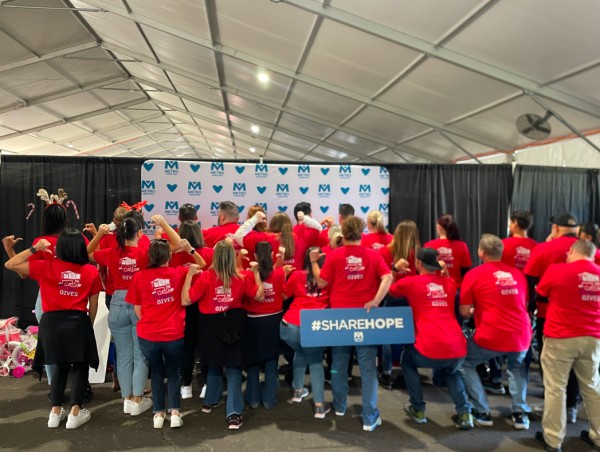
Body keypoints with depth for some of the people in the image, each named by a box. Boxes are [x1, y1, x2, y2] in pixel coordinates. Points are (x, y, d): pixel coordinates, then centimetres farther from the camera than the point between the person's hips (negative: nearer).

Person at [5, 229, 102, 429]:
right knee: (81, 367, 14)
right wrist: (89, 325, 16)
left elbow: (10, 264, 3)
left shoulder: (46, 267, -3)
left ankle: (55, 412, 25)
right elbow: (93, 305, 2)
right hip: (78, 322, -2)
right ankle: (75, 413, 14)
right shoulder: (91, 271, -2)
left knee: (60, 366, 21)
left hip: (52, 322, 2)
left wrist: (34, 248, 5)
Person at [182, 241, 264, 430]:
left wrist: (190, 275, -11)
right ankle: (234, 413, -3)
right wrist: (256, 273, 7)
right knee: (234, 368, 5)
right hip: (234, 326, 0)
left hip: (211, 326, 1)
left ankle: (210, 401, 40)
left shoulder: (205, 277, -16)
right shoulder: (241, 278, -9)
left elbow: (185, 301, -15)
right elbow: (259, 295, 3)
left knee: (214, 365, 23)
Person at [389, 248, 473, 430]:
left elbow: (388, 290, 22)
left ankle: (418, 410, 24)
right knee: (451, 371, 37)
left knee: (407, 360, 28)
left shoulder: (410, 282, 4)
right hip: (458, 350, 5)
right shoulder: (449, 283, 15)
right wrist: (444, 271, 32)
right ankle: (464, 413, 19)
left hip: (431, 351, -4)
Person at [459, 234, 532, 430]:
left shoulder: (474, 274, -3)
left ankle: (482, 412, 16)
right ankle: (520, 413, 24)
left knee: (464, 362, 20)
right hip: (522, 337, 5)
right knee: (517, 366, 34)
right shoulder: (517, 273, 10)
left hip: (490, 337, -4)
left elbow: (464, 311, -1)